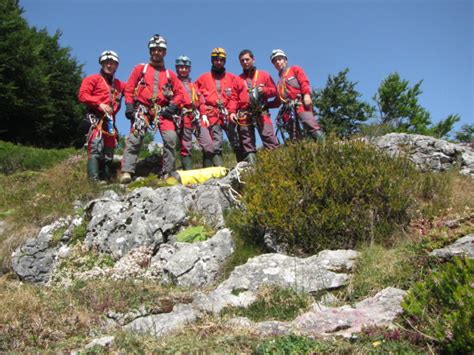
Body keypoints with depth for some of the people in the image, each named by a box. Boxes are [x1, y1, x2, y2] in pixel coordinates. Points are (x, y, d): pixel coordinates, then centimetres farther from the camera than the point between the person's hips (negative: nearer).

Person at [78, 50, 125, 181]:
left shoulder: (119, 84, 23)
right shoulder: (93, 79, 7)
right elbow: (82, 95, -3)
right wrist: (100, 104, -14)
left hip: (110, 121, 7)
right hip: (96, 119, -7)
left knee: (108, 154, 7)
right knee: (96, 149, -21)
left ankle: (105, 179, 12)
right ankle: (94, 180, -28)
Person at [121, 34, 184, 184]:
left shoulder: (170, 74, 19)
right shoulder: (140, 68, 15)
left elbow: (179, 93, 15)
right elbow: (129, 87, 9)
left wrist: (173, 106, -2)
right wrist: (129, 105, -4)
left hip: (163, 110, 1)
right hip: (142, 108, -1)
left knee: (171, 138, -16)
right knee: (134, 139, -15)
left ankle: (168, 172, -8)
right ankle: (127, 172, -17)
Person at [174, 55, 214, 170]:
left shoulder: (193, 85, 28)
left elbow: (201, 100, 22)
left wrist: (204, 115, 9)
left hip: (197, 117, 5)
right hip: (183, 117, -5)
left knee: (208, 144, -5)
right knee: (186, 147, -4)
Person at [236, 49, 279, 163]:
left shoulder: (264, 75, 19)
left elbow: (274, 90, 16)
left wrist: (264, 90, -3)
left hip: (261, 112, -1)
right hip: (244, 114, 1)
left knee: (269, 137, -15)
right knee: (247, 143, -2)